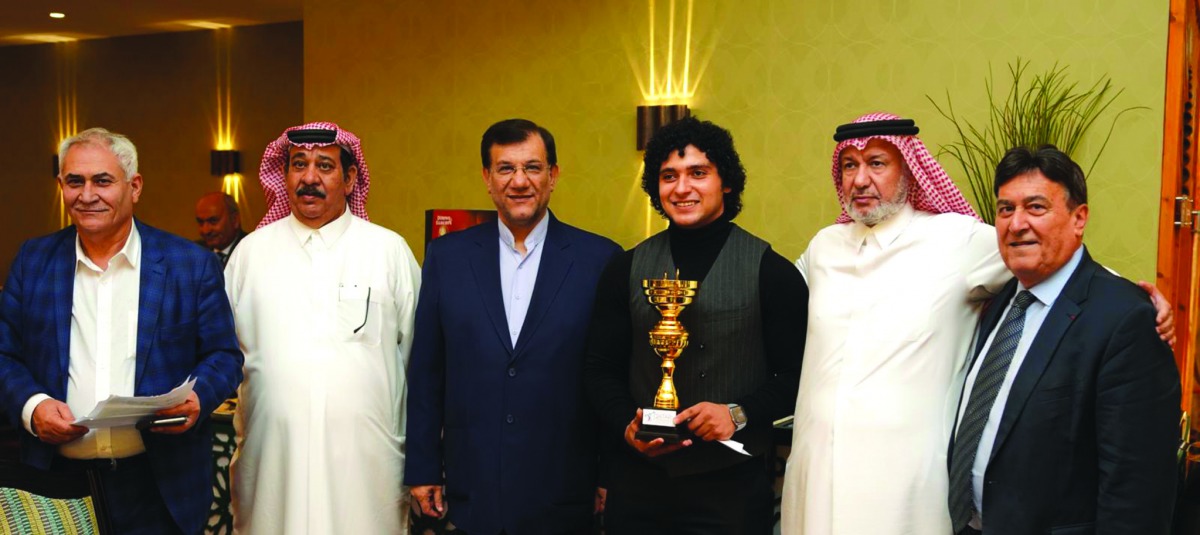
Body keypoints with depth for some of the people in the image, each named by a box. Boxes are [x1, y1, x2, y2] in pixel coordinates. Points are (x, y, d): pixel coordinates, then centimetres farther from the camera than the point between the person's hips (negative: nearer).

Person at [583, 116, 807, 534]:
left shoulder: (771, 271, -2)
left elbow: (797, 376, -1)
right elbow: (600, 370, 9)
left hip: (733, 484, -2)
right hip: (639, 481, 3)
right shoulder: (626, 269, 6)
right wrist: (627, 428, -7)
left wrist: (739, 414, -15)